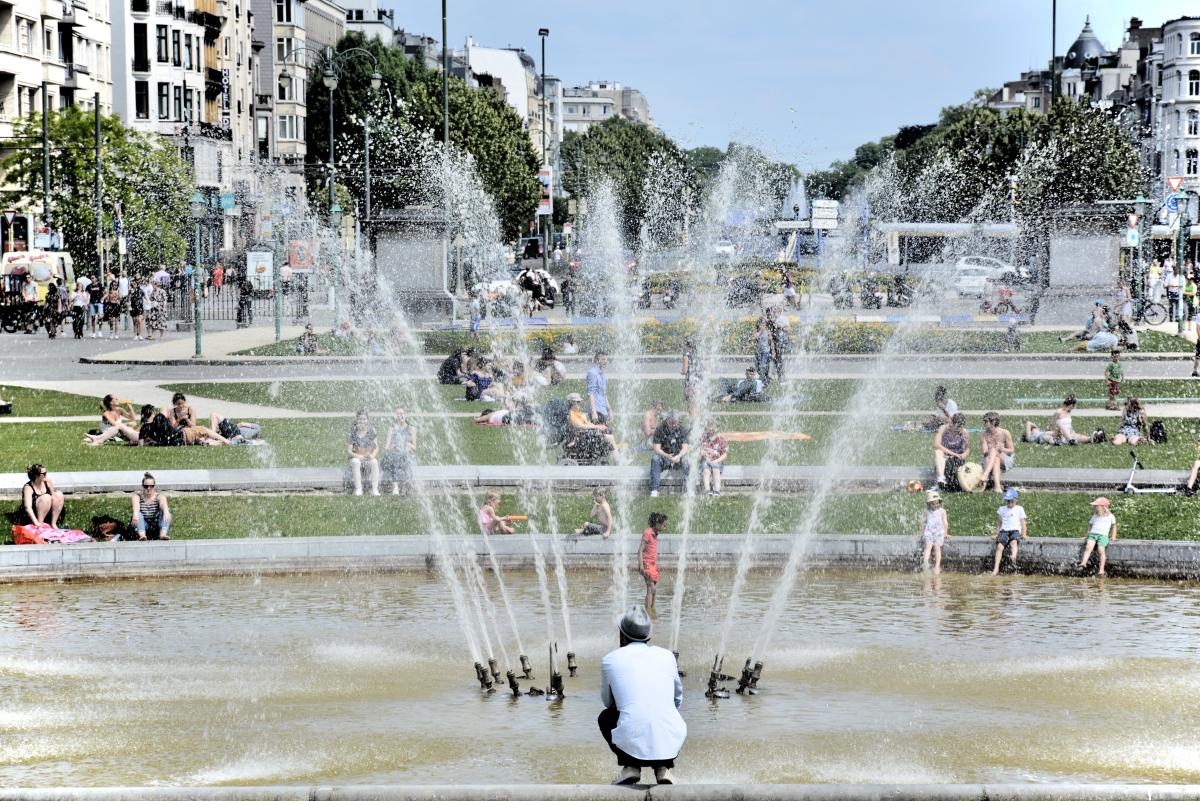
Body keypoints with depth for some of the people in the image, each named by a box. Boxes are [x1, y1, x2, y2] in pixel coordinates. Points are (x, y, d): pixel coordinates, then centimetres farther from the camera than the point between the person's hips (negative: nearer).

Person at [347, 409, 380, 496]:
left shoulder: (371, 432, 2)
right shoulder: (353, 433, -1)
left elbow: (376, 447, 1)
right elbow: (348, 451, -5)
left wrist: (372, 455, -21)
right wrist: (357, 456, -25)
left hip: (369, 459, 1)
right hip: (356, 458, -1)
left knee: (374, 462, -33)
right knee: (355, 462, -36)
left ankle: (374, 489, -30)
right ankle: (358, 489, -32)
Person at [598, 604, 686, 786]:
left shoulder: (610, 660, 8)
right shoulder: (667, 656, 13)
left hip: (632, 744, -2)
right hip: (671, 745, 2)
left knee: (605, 717, 32)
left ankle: (631, 766, 10)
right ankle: (663, 767, 12)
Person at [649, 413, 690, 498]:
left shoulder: (682, 430, -1)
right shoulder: (660, 430, -5)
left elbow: (685, 448, -8)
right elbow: (656, 448, -11)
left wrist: (678, 456, -30)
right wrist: (667, 456, -31)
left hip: (678, 457, 0)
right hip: (664, 456, 0)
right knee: (655, 459, -32)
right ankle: (654, 490, -36)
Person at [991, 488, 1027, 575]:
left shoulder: (1019, 509, 16)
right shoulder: (1001, 509, 24)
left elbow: (1023, 523, 10)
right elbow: (999, 523, 27)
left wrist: (1024, 534, -3)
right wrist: (997, 534, 15)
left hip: (1015, 530, -2)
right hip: (1004, 530, 2)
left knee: (1014, 541, -38)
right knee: (999, 546, -26)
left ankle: (1013, 557, -67)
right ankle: (996, 569, -35)